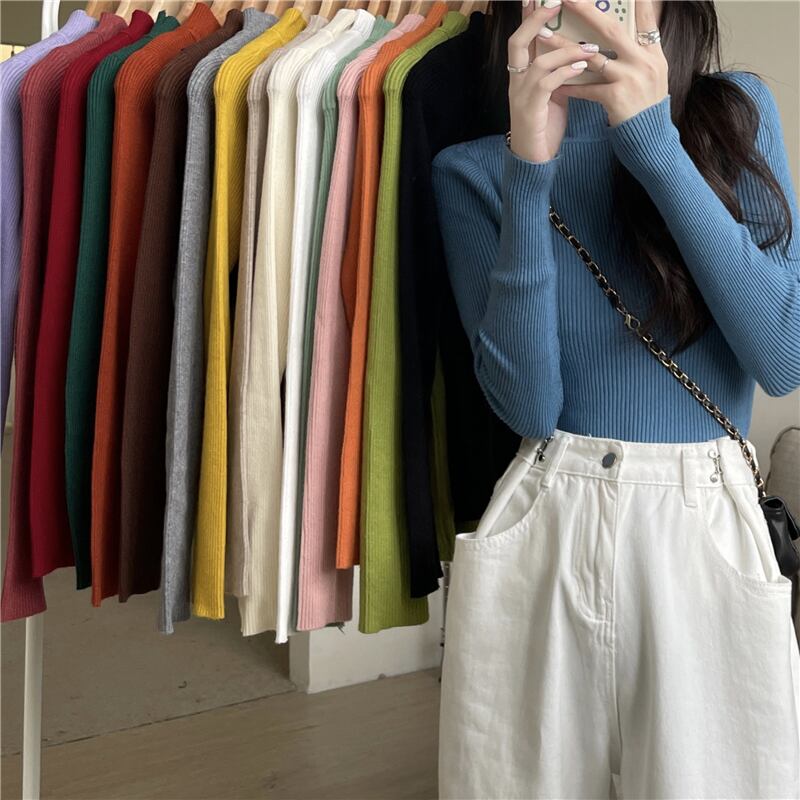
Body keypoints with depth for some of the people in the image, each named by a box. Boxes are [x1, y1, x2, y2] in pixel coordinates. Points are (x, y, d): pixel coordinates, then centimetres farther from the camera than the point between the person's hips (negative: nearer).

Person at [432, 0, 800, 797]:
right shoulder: (475, 168, -2)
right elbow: (527, 402, -12)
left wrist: (657, 144, -17)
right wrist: (529, 171, -18)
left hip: (713, 531, 1)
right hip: (541, 535, 0)